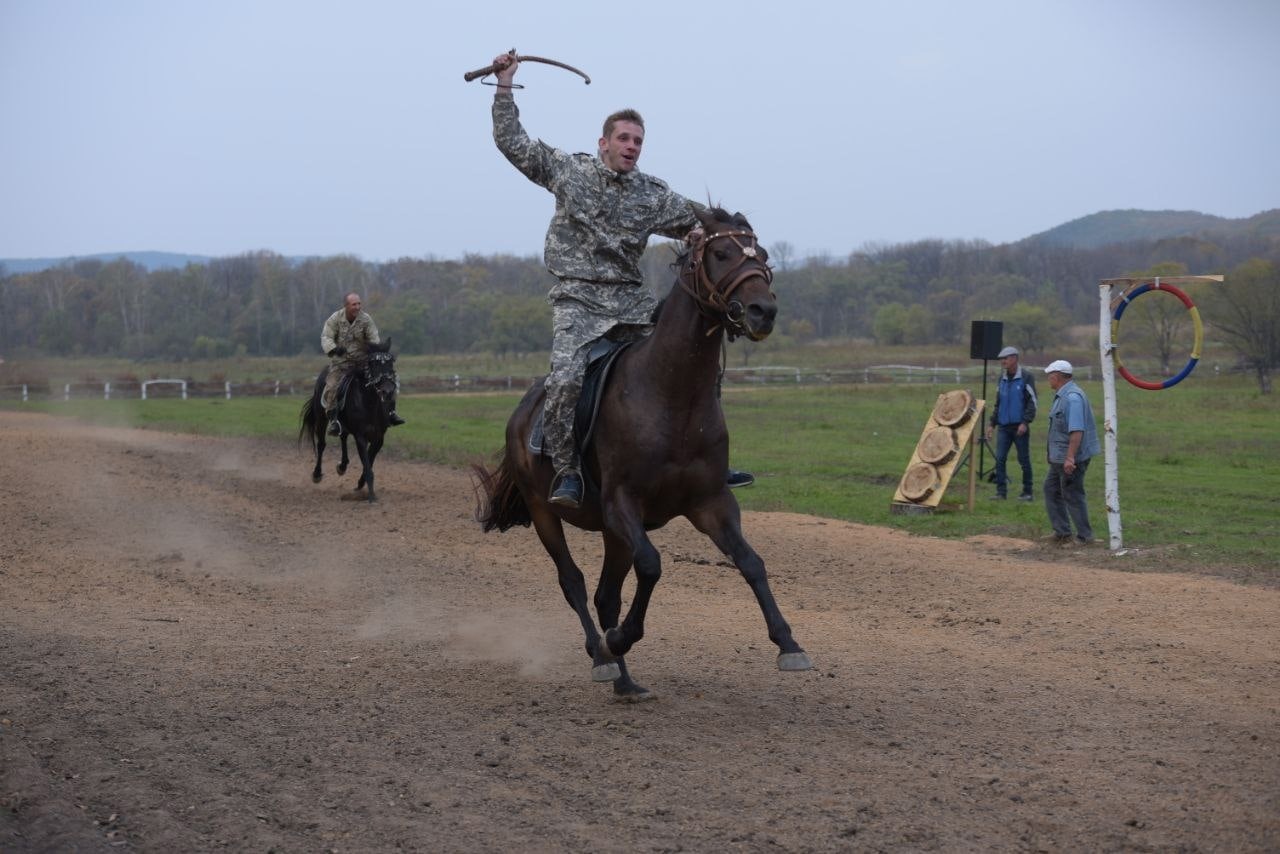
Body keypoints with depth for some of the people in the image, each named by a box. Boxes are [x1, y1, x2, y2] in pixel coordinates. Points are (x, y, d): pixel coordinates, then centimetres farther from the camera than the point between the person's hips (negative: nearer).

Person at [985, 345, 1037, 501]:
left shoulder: (1026, 377, -5)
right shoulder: (1002, 377, 14)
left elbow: (1032, 402, -9)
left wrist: (1025, 422, -18)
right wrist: (993, 424, 16)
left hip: (1019, 426, -6)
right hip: (1003, 426, 6)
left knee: (1024, 460, 1)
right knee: (1000, 459, -1)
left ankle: (1027, 492, 10)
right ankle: (1001, 492, 2)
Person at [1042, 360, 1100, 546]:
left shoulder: (1072, 397, -21)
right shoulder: (1062, 396, 13)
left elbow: (1077, 430, -27)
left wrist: (1070, 458, -31)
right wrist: (1054, 455, 24)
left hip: (1071, 458, -11)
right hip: (1059, 457, 11)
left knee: (1072, 495, -3)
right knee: (1051, 489, 17)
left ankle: (1084, 537, 8)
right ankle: (1062, 532, 25)